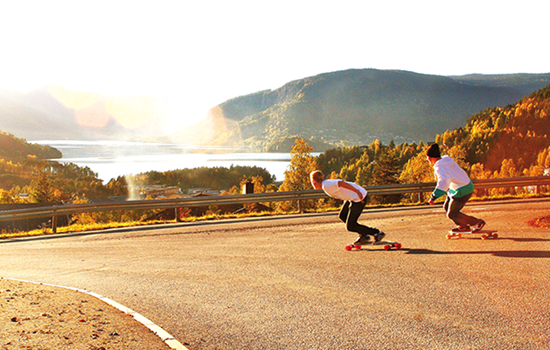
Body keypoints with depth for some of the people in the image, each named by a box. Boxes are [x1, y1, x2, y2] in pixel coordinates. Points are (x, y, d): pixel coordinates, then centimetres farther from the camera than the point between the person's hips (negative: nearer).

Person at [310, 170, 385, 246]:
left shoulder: (326, 186, -14)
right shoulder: (327, 184, 16)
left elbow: (341, 183, -27)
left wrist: (357, 192, -30)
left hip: (358, 197, -10)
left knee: (350, 227, -2)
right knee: (342, 216, 19)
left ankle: (378, 233, 8)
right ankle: (363, 236, 21)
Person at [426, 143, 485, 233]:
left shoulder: (439, 167, -24)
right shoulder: (447, 160, 4)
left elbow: (444, 181, -40)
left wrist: (433, 197, -43)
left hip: (462, 191, -9)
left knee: (452, 214, 2)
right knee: (447, 207, 20)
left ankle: (478, 222, 9)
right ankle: (463, 226, 30)